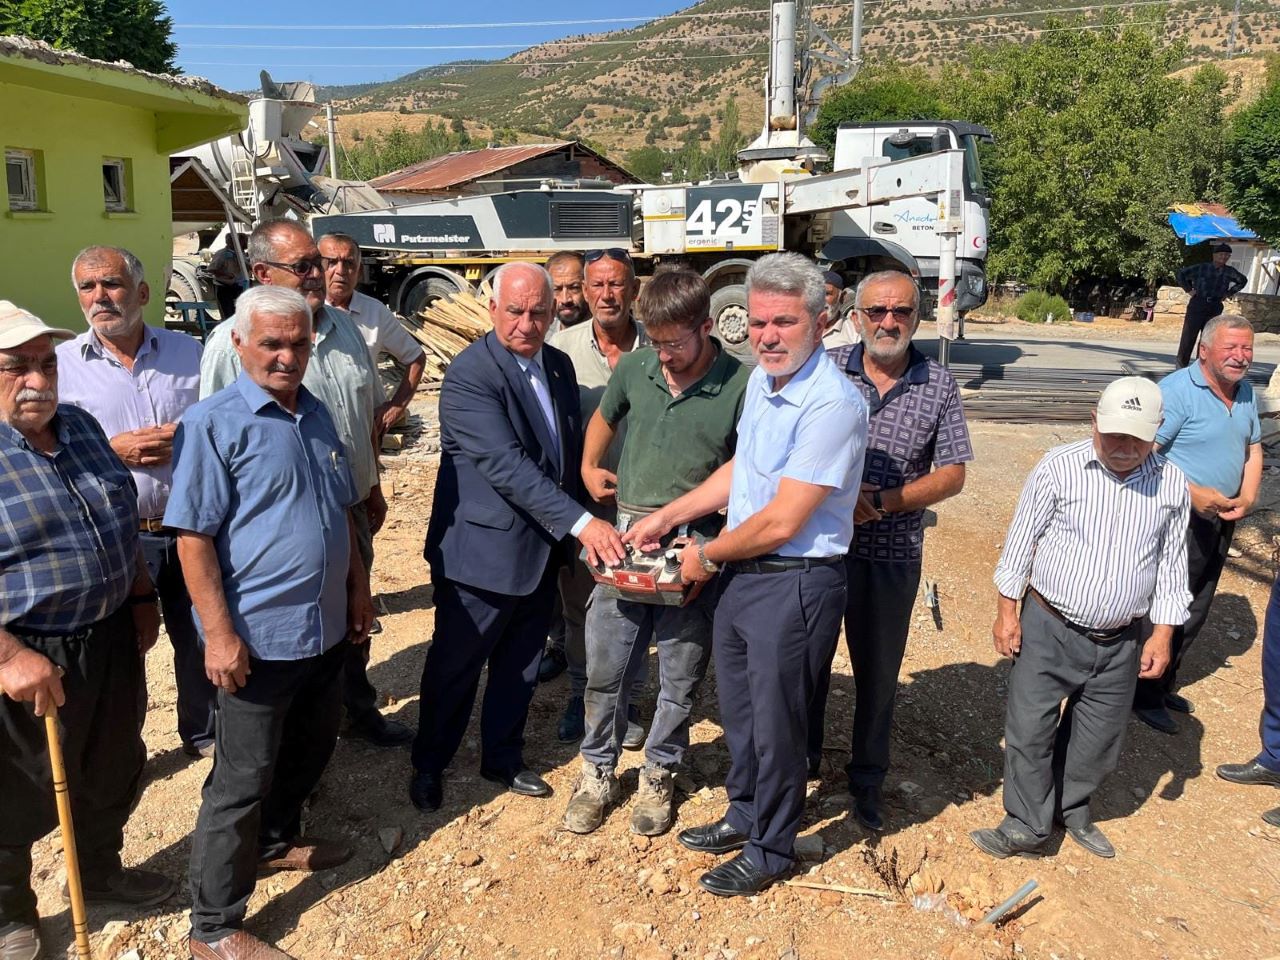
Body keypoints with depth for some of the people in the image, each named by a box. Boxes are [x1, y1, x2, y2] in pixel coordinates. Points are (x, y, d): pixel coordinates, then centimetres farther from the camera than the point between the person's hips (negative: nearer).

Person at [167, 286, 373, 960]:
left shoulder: (316, 415, 8)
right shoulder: (213, 424, -13)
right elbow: (193, 537, -16)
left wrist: (357, 589, 16)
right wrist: (219, 633, -19)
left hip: (326, 628, 7)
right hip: (258, 638, -7)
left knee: (309, 751, 22)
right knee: (243, 779, 3)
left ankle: (276, 841, 46)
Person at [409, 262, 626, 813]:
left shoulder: (559, 365, 5)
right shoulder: (469, 375, -19)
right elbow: (507, 465, -28)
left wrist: (572, 532, 6)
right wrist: (582, 523, -32)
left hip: (541, 551, 7)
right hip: (483, 551, -6)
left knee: (520, 668, 19)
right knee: (455, 667, 12)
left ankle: (502, 760, 39)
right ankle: (429, 766, 33)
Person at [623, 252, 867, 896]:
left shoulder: (831, 404, -25)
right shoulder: (761, 379, 3)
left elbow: (781, 522, -23)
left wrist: (707, 557, -9)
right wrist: (668, 517, 14)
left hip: (795, 584, -8)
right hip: (741, 573, 8)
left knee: (775, 723, 10)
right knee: (738, 708, 23)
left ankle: (770, 850, 32)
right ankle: (745, 813, 46)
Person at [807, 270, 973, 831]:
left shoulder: (939, 386, -2)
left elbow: (951, 475, -3)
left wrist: (879, 501, -15)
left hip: (892, 557, 0)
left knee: (878, 673, 14)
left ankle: (867, 780, 34)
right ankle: (803, 759, 37)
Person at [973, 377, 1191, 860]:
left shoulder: (1172, 483, -2)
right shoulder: (1059, 467, -11)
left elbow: (1171, 563, 7)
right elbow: (1021, 540, -4)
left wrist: (1162, 634, 4)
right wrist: (1007, 611, -5)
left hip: (1120, 640, 3)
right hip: (1049, 628, -2)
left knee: (1098, 737, 15)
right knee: (1030, 728, 1)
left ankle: (1072, 808, 38)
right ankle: (1027, 825, 17)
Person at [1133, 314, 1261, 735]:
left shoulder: (1246, 393, 7)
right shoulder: (1177, 390, -18)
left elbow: (1253, 448, 16)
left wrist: (1247, 498, -1)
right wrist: (1192, 494, -28)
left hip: (1220, 519, 8)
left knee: (1195, 613, 18)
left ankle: (1164, 684, 35)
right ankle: (1145, 694, 17)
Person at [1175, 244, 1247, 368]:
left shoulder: (1229, 272, 5)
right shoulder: (1201, 268, -4)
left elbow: (1243, 280, 24)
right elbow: (1181, 274, 5)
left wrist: (1229, 293, 14)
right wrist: (1188, 289, 1)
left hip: (1215, 308, 3)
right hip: (1197, 305, -3)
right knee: (1188, 336, -3)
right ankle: (1181, 364, 4)